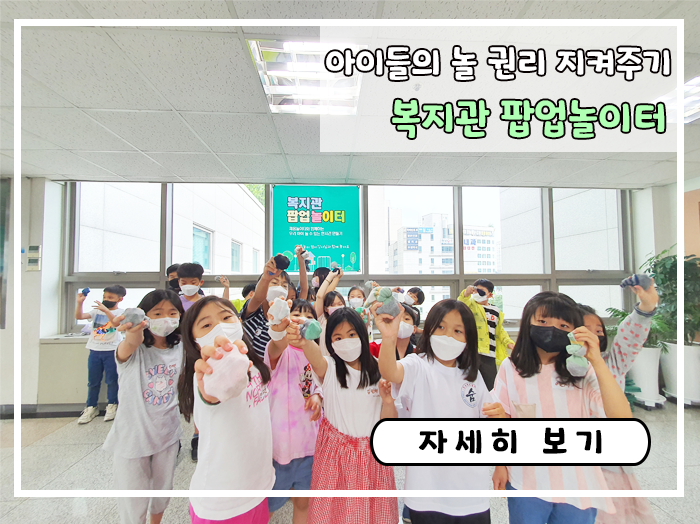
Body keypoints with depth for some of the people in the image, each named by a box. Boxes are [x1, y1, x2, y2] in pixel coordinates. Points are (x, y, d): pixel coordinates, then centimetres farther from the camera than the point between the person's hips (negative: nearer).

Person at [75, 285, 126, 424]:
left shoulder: (120, 313, -3)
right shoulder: (96, 311, 10)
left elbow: (117, 323, -23)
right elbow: (79, 317, 1)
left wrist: (106, 310, -33)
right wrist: (80, 303, -12)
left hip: (111, 351, -4)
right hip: (95, 350, 4)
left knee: (112, 380, 3)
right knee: (93, 381, 13)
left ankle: (112, 406, 18)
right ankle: (91, 407, 26)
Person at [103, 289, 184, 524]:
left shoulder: (179, 348, -7)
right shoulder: (135, 351, -20)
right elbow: (127, 349, -46)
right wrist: (132, 337, -66)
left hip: (168, 433, 4)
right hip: (133, 435, -4)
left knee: (163, 489, 25)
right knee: (133, 504, 11)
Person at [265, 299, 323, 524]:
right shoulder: (280, 351, -14)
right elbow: (276, 346, -39)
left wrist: (317, 396, -7)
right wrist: (278, 327, -62)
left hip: (309, 439, 5)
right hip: (280, 439, -4)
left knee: (304, 503, 21)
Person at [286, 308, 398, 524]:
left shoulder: (378, 373, -5)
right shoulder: (329, 369, -9)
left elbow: (388, 423, -2)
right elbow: (316, 355, -35)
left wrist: (388, 401, -23)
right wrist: (304, 342, -57)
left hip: (371, 453, 1)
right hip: (336, 452, -1)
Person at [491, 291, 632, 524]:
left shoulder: (584, 371, -10)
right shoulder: (511, 368, -9)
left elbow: (622, 418, -22)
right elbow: (501, 419, 0)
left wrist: (597, 360, -26)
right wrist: (500, 465, 2)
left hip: (578, 484, 1)